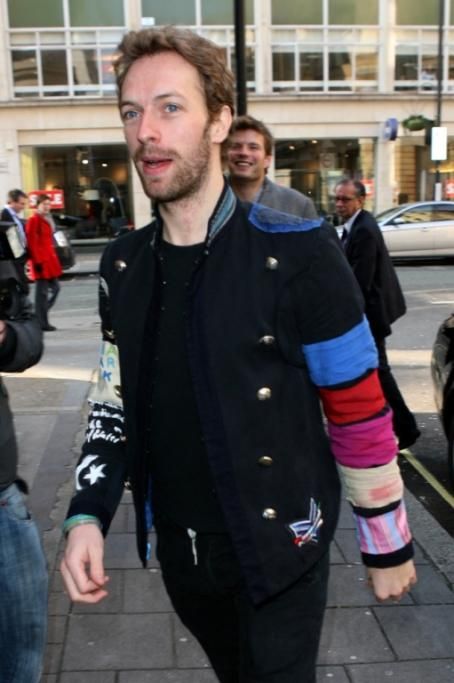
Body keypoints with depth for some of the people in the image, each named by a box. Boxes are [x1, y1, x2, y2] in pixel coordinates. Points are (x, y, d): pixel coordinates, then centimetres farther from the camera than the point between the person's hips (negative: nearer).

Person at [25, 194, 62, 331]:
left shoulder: (47, 219, 17)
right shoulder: (34, 220, -11)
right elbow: (32, 243, -16)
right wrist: (37, 261, -19)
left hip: (49, 258, 9)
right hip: (41, 261, -9)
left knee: (55, 287, 11)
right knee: (42, 292, -5)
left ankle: (40, 315, 20)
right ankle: (42, 323, 1)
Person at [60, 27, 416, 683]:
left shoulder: (298, 254, -17)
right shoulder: (123, 263, -1)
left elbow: (360, 413, -12)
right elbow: (115, 401, 5)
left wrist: (388, 545, -4)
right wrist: (88, 514, -8)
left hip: (279, 549, -5)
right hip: (178, 551, 6)